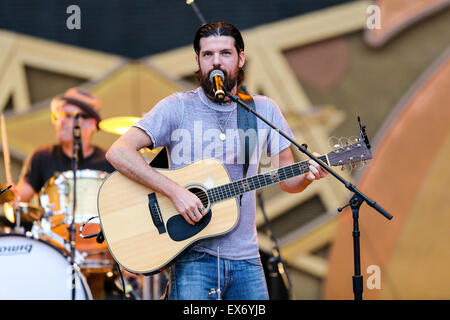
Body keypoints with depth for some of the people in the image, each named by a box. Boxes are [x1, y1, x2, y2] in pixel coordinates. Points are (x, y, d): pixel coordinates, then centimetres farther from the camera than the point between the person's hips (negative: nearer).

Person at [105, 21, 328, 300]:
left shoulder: (264, 110, 7)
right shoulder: (178, 108, -3)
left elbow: (287, 180, 11)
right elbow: (118, 153, -13)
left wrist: (308, 174, -12)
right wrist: (174, 191, -21)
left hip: (246, 258, 4)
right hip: (193, 258, -3)